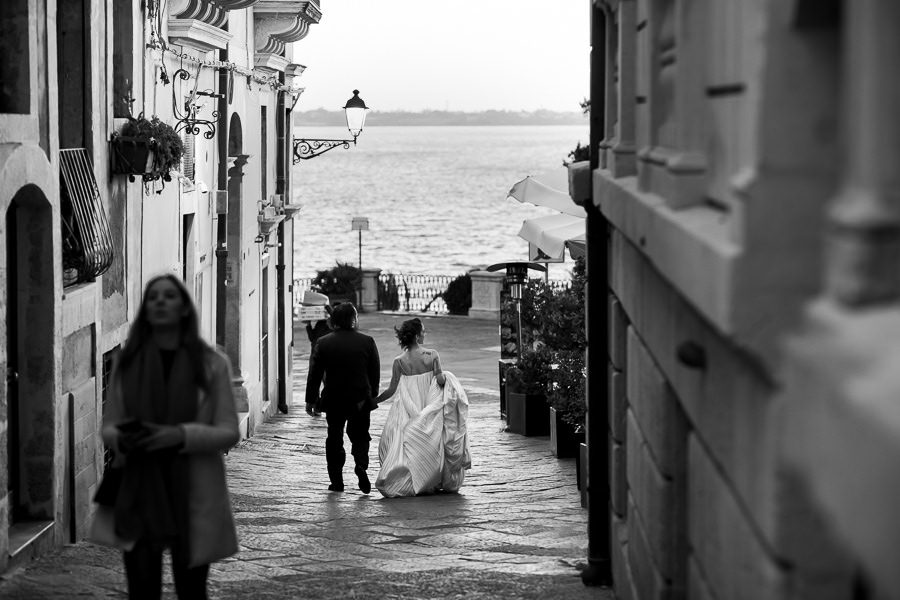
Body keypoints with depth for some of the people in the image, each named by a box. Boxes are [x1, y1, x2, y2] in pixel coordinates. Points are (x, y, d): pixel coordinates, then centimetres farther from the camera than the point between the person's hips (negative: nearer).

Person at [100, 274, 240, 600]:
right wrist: (122, 438, -13)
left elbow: (229, 432, -2)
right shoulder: (127, 362, 6)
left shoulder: (212, 363, -1)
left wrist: (181, 435, -19)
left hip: (193, 497, -1)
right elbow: (108, 426, 11)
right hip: (138, 495, 1)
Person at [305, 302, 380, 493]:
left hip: (333, 400, 0)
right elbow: (375, 372, 2)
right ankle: (361, 465, -13)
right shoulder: (367, 342, -5)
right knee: (360, 436, 14)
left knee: (334, 439, 12)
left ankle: (337, 481, 10)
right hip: (360, 399, 0)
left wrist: (311, 399, 5)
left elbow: (314, 374, -3)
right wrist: (372, 395, 14)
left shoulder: (323, 343, -5)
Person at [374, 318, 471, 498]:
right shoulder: (432, 355, -9)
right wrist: (443, 376, 10)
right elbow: (440, 380, -13)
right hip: (429, 407, 0)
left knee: (406, 444, 6)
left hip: (408, 409, 0)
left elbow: (392, 390, -4)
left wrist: (374, 400, 9)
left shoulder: (399, 362, -5)